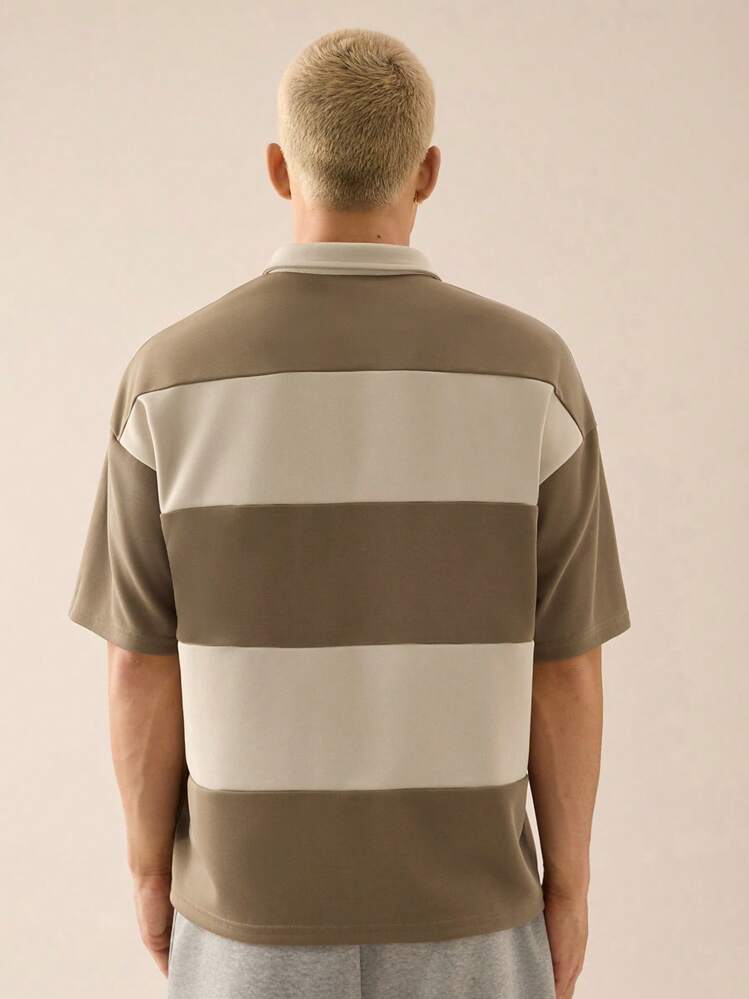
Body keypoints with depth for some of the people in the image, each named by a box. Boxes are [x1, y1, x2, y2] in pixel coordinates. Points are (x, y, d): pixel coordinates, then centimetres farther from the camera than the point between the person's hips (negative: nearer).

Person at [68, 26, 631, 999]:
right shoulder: (530, 371, -13)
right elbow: (563, 670, -9)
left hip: (259, 902, 1)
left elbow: (143, 670, -8)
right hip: (457, 906, 0)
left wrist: (150, 867, 9)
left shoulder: (173, 379, -12)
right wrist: (568, 882, 6)